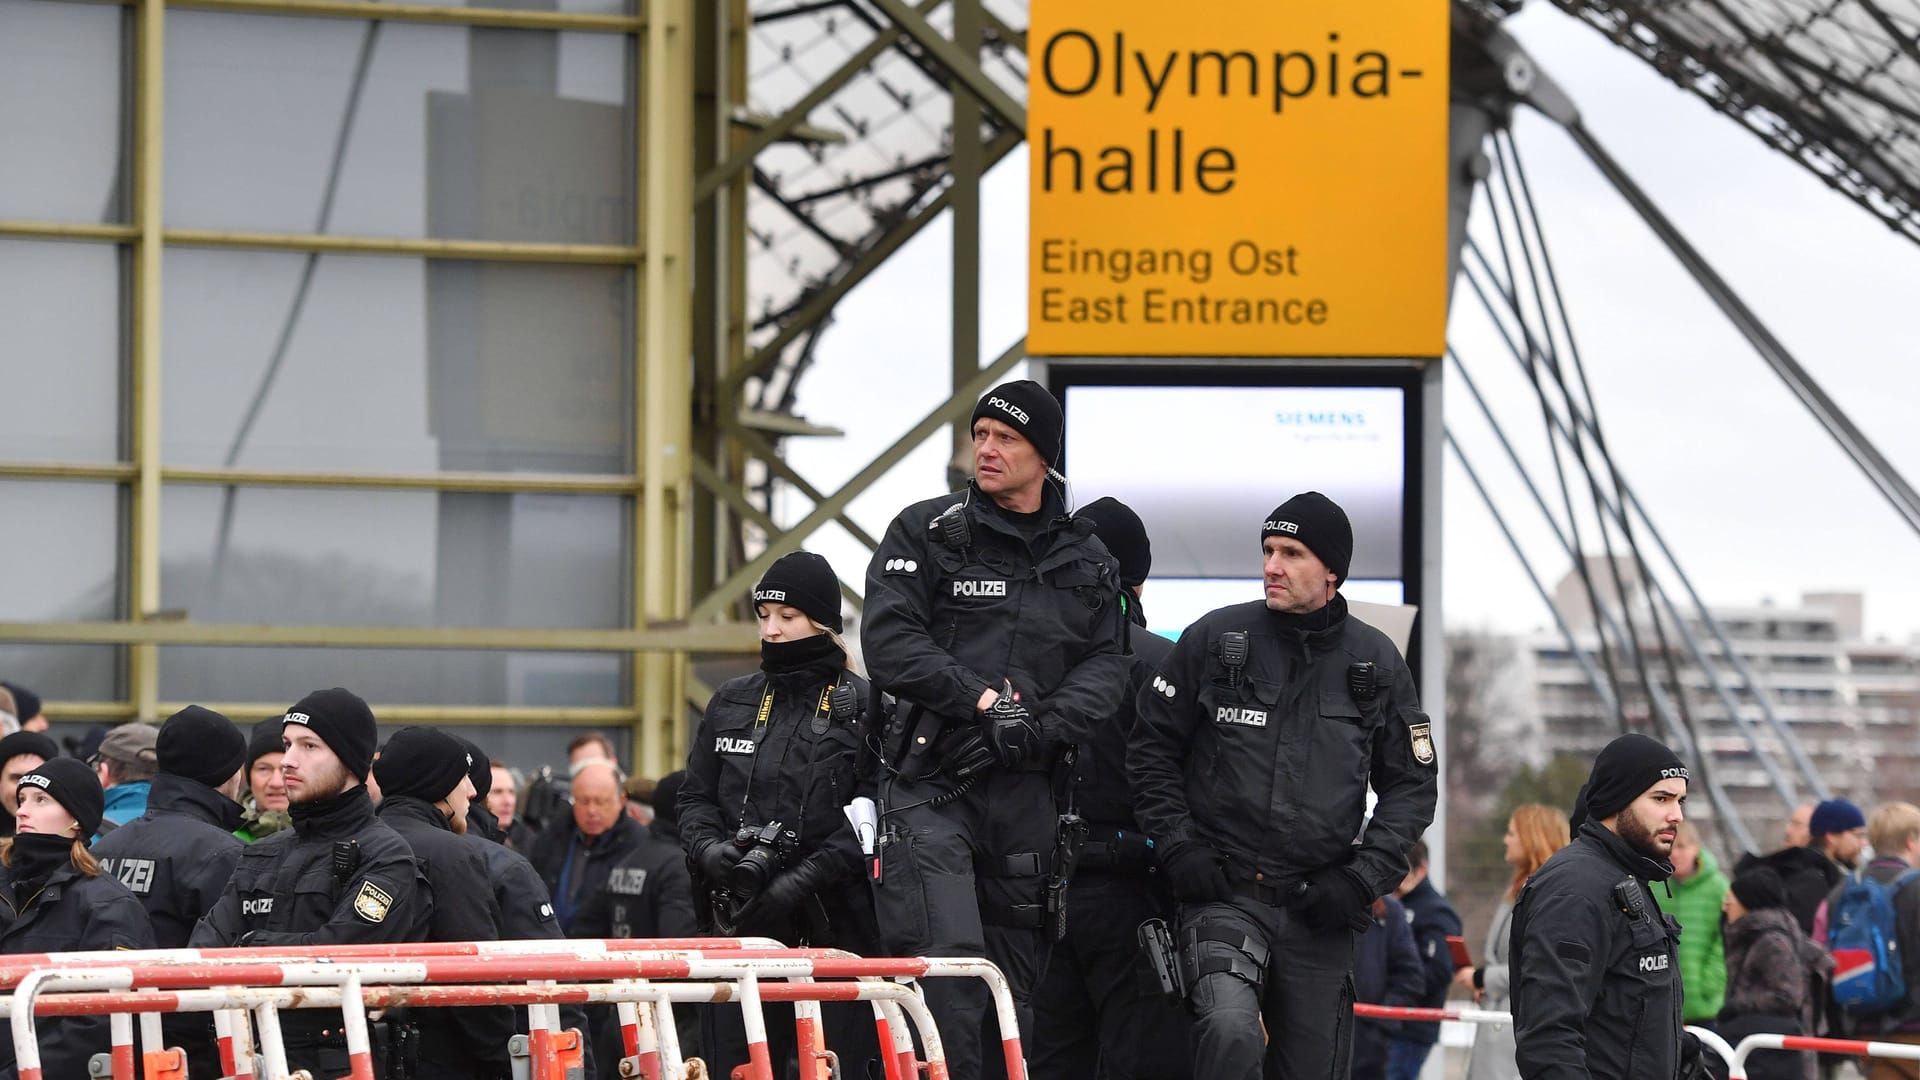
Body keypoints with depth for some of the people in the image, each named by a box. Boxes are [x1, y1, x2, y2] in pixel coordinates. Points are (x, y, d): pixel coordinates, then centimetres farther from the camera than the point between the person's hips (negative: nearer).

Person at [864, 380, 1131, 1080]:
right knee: (948, 962, -19)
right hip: (930, 786, -4)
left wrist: (1039, 728, -11)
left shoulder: (1085, 559, 13)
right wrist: (983, 700, -13)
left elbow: (1105, 664, 5)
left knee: (1016, 976, 7)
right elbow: (890, 644, -6)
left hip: (1026, 789, 4)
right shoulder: (926, 533, 3)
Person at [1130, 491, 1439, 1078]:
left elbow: (1412, 784, 12)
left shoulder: (1375, 661, 6)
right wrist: (1178, 847, -4)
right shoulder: (1215, 638, 1)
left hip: (1320, 908, 2)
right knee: (1230, 1031, -29)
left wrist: (1363, 877, -2)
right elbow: (1152, 749, 9)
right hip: (1224, 894, -2)